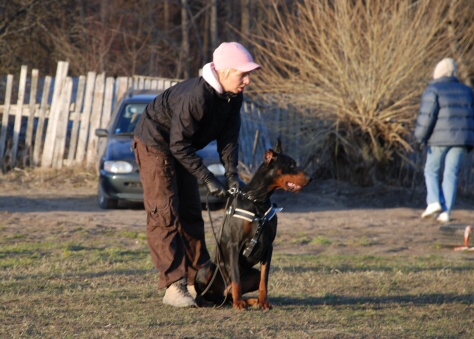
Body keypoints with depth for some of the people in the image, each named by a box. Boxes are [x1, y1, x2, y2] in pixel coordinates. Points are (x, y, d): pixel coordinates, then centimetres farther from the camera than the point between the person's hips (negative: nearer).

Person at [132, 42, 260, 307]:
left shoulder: (234, 97, -9)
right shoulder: (196, 96, -35)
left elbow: (228, 138, -3)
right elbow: (179, 146, -30)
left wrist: (232, 175, -17)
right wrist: (209, 180, -29)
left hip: (180, 148, 9)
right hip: (155, 144, -9)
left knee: (191, 215, 8)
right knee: (164, 215, -13)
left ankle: (196, 282, 12)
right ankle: (173, 287, -18)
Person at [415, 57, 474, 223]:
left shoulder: (433, 90, -5)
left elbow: (427, 115, -14)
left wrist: (420, 137, -6)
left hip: (439, 138, -4)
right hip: (460, 138, 4)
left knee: (431, 170, 12)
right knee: (451, 174, 5)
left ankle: (434, 202, -6)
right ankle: (445, 211, -3)